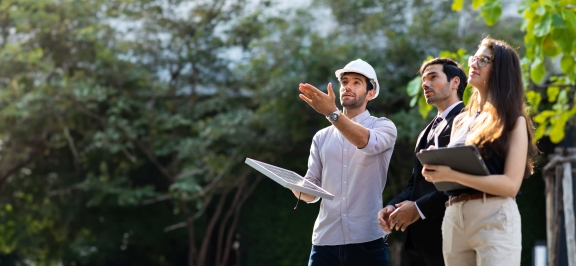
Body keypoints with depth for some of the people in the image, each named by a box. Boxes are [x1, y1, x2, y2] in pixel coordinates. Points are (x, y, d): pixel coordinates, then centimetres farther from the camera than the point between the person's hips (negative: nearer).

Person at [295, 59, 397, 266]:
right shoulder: (322, 137, 16)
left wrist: (331, 112, -34)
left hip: (367, 241, -3)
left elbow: (366, 142, -20)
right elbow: (311, 192, 11)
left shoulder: (383, 126, 5)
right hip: (325, 241, 3)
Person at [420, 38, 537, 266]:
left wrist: (453, 175, -17)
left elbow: (511, 184, -10)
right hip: (453, 218, 6)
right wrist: (436, 170, -3)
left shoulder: (514, 121, 1)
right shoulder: (461, 120, 19)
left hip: (495, 218, -6)